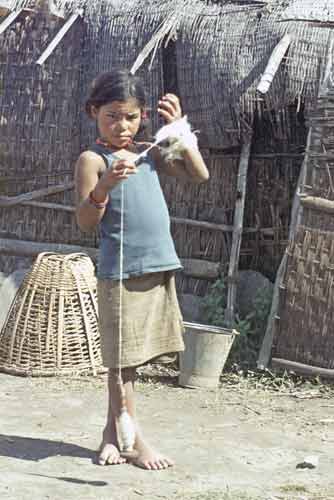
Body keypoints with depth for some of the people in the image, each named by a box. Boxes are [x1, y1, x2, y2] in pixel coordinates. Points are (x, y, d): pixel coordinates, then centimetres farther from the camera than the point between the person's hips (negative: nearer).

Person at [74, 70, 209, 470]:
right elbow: (85, 222, -12)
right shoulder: (93, 159, -7)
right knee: (122, 359, 0)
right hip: (121, 272, -6)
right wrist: (104, 185, -29)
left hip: (159, 267, 6)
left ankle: (112, 432, 24)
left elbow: (199, 174, 9)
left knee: (130, 357, 13)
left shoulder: (149, 153, 11)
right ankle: (135, 440, 8)